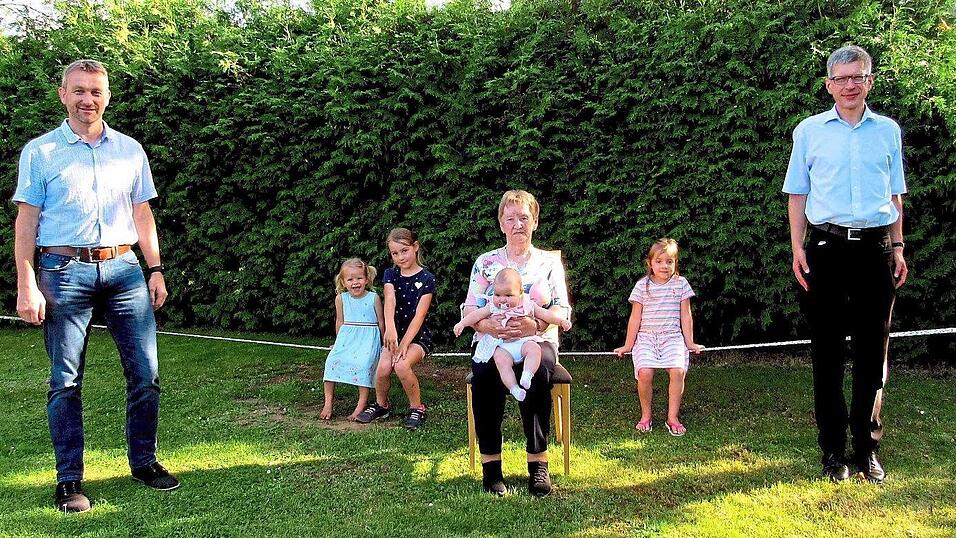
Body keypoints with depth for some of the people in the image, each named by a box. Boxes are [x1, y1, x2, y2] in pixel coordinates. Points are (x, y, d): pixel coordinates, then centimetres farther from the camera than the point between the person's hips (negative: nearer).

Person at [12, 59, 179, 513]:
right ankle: (69, 480, 12)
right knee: (65, 381, 2)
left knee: (146, 373, 2)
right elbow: (26, 221, 1)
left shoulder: (130, 150, 12)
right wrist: (26, 287, -6)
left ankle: (144, 462, 18)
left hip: (123, 270, 3)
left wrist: (155, 269, 9)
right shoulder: (39, 152, 4)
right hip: (64, 271, -2)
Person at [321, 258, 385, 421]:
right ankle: (328, 403, -7)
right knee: (332, 360, -15)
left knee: (363, 364, -24)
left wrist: (385, 344, 8)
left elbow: (381, 322, 4)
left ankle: (362, 405, -16)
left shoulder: (373, 298, -4)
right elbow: (340, 321, 14)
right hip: (347, 337, 3)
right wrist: (339, 341, 17)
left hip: (368, 338, -3)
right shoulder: (341, 299, 3)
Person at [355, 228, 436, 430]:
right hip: (396, 333, 3)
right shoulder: (390, 275, 3)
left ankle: (417, 408, -7)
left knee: (402, 365, -31)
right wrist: (390, 328, -37)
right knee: (383, 367, -24)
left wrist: (404, 344, -23)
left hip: (418, 336, -3)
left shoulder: (426, 279, -6)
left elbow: (419, 315, -14)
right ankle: (381, 405, 6)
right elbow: (389, 302, -18)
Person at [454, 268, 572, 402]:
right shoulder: (493, 307, 10)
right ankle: (514, 388, -38)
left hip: (523, 340, 1)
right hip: (501, 345, -1)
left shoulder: (527, 305, 8)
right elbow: (477, 314, 6)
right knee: (501, 361, -30)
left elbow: (544, 314, 10)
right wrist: (462, 323, -7)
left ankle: (527, 375, -40)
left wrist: (561, 321, 0)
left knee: (534, 349, -30)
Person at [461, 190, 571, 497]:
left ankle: (538, 460, -28)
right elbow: (470, 309, 5)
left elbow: (561, 309, 2)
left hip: (537, 340, 0)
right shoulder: (485, 262, 12)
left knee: (538, 370, -37)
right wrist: (489, 325, -18)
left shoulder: (549, 262, 12)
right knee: (485, 371, -35)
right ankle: (490, 461, -26)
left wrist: (534, 324, -19)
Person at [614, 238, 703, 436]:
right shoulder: (642, 285, 4)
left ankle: (673, 417, -9)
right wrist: (628, 345, 8)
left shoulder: (680, 283, 7)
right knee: (644, 372, -24)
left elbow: (685, 316, 11)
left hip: (673, 336, 1)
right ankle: (645, 416, -4)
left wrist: (689, 342, 10)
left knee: (678, 370, -24)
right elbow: (635, 318, 7)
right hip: (646, 336, -1)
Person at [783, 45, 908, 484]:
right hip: (827, 246, -1)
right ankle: (833, 451, 11)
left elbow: (895, 195, 15)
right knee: (827, 351, 2)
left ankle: (867, 448, 16)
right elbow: (798, 194, 7)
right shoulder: (809, 130, 7)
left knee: (873, 349, 5)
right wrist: (798, 248, -2)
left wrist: (898, 247, 9)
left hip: (876, 247, 2)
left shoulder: (888, 130, 11)